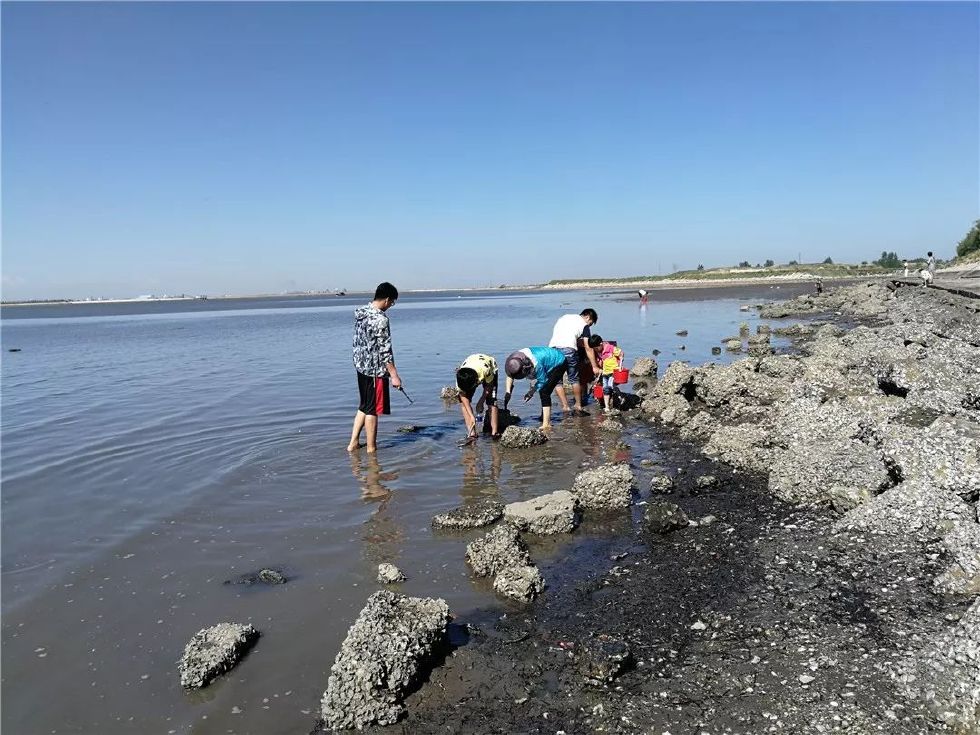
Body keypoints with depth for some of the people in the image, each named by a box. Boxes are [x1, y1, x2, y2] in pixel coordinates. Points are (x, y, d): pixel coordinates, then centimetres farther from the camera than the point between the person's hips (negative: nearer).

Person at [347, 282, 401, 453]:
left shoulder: (360, 312, 6)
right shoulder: (381, 319, -20)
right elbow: (385, 350, -21)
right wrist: (394, 375, -18)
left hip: (361, 367, 9)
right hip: (376, 370, -8)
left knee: (364, 407, 19)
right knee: (372, 410, 2)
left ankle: (353, 443, 22)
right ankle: (371, 449, 12)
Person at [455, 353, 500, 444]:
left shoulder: (485, 369, -44)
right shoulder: (460, 377, -36)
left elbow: (489, 385, -22)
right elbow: (463, 396, -23)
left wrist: (481, 402, -21)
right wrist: (471, 415, -27)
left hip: (491, 369, -2)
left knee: (492, 402, -16)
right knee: (463, 401, -14)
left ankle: (494, 433, -9)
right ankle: (471, 433, -13)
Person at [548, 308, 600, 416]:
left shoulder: (563, 317, 29)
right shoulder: (584, 325, 13)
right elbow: (588, 348, 9)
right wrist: (595, 366, 14)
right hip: (568, 349, -4)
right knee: (574, 379, 12)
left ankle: (565, 408, 7)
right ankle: (578, 407, 17)